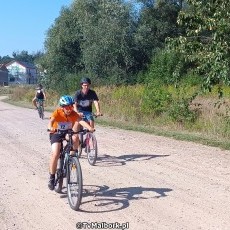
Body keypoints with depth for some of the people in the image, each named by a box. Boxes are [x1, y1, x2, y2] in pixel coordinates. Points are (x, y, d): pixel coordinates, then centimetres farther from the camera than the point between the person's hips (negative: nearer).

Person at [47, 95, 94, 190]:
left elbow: (81, 121, -34)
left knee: (75, 137, -33)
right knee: (55, 154, -21)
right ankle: (52, 177, -7)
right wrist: (50, 128, -63)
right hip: (56, 133, -2)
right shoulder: (57, 112, -22)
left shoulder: (73, 114, -17)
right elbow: (51, 121, -40)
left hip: (68, 133, 2)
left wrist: (89, 128, -53)